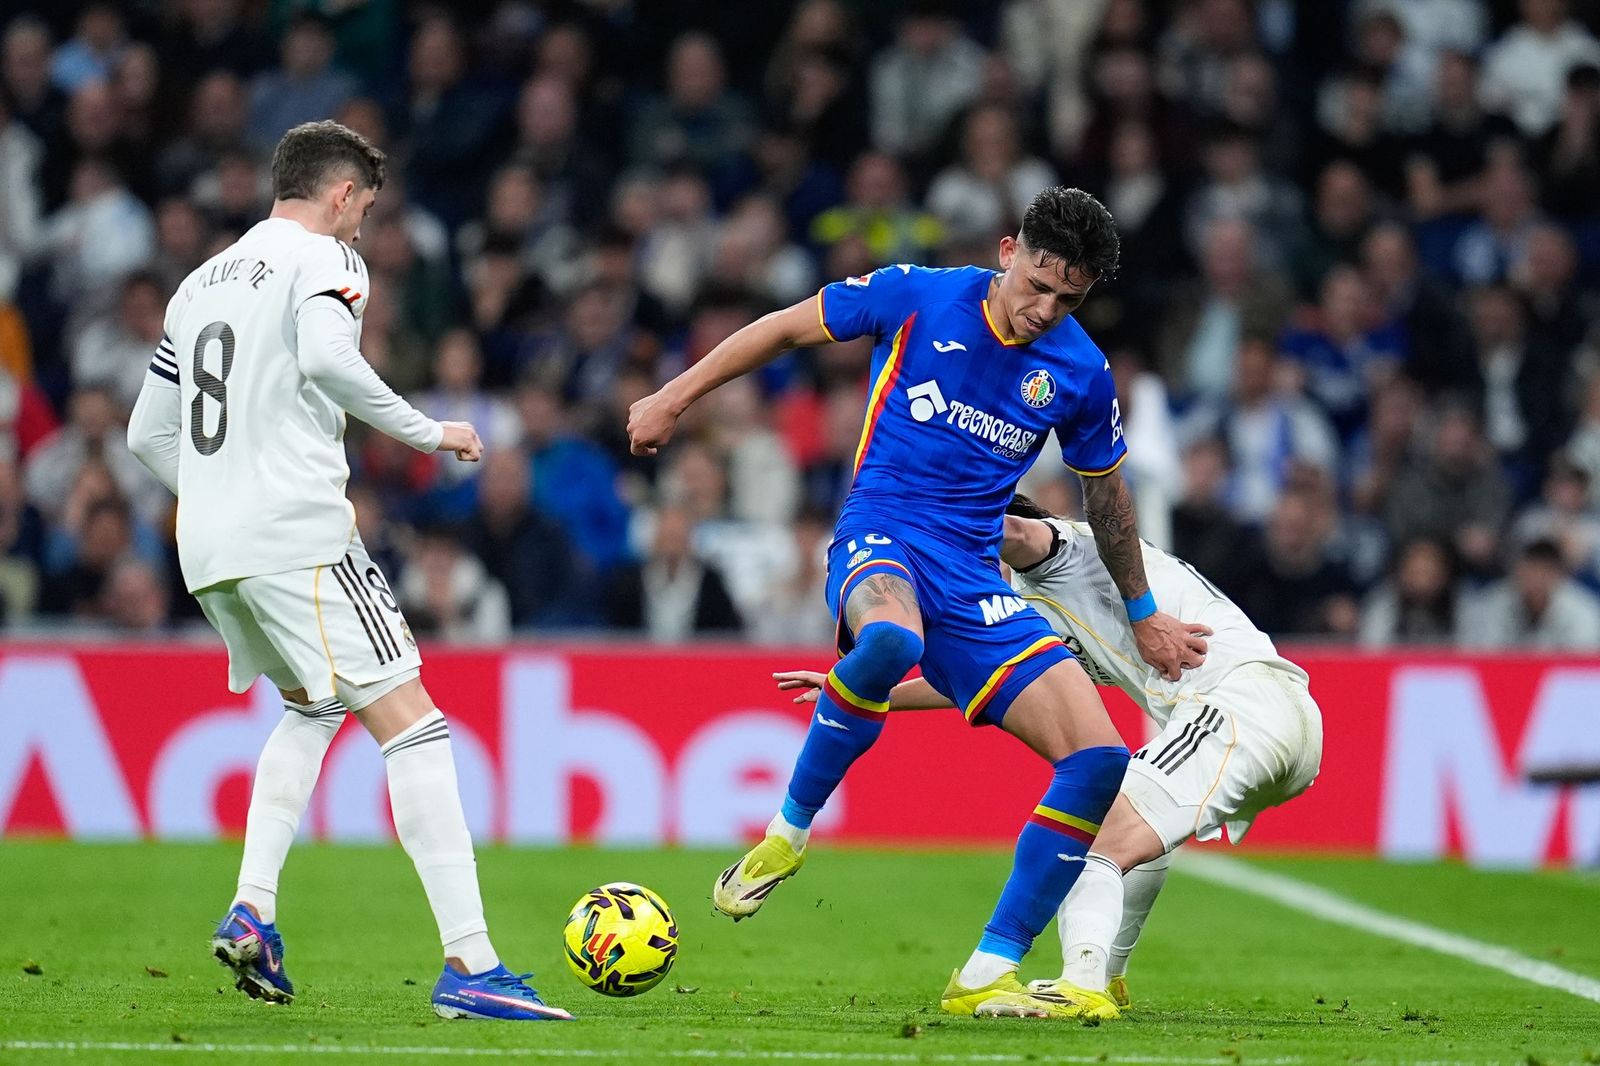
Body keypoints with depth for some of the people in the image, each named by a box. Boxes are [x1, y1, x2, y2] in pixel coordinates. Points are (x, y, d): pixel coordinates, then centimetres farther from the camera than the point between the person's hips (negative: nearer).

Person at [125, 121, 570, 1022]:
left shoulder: (204, 281, 22)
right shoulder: (324, 259, 0)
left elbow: (149, 434, 24)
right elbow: (327, 358, -22)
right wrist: (428, 432, -11)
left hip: (209, 548, 8)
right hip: (298, 534, -8)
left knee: (314, 705, 29)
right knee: (410, 723, -8)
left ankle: (252, 913, 13)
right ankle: (470, 964, -17)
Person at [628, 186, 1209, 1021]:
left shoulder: (1078, 371, 4)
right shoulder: (916, 297, -5)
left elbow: (1105, 491, 21)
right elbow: (786, 329, 7)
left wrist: (1142, 616, 31)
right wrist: (674, 397, 8)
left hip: (975, 578, 4)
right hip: (880, 539, -4)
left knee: (1101, 759, -12)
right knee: (890, 639, -43)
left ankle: (986, 979, -7)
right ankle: (789, 831, -21)